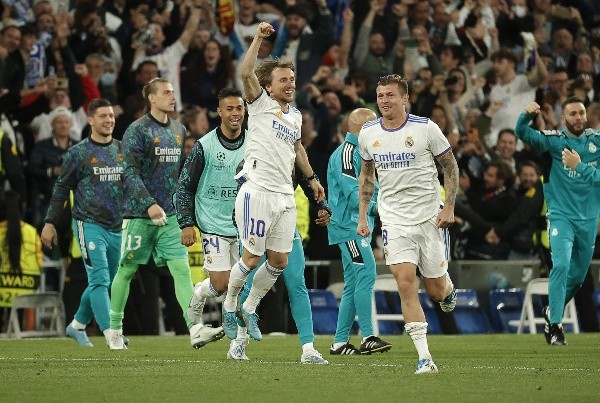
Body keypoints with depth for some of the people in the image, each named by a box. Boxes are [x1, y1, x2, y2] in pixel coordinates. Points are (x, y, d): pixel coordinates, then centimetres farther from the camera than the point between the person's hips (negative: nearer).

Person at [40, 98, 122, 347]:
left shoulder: (122, 150, 11)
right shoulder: (78, 153, -3)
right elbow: (61, 189, 2)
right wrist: (50, 223, -1)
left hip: (117, 227, 5)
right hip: (89, 224, -5)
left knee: (103, 282, 11)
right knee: (99, 279, -14)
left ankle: (77, 325, 29)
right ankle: (111, 333, -19)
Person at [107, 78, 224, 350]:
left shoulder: (178, 130, 13)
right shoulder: (137, 130, -7)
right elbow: (130, 172, -14)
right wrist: (149, 204, -24)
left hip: (170, 215, 5)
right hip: (139, 214, -5)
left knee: (181, 269, -8)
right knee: (126, 271, 5)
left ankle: (195, 330, -18)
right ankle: (115, 330, 19)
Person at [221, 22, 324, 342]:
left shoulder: (295, 116, 18)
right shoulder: (260, 104, -1)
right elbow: (246, 73, -18)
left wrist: (311, 178, 38)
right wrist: (258, 38, -23)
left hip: (285, 196, 7)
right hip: (258, 192, -7)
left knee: (279, 261, 6)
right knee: (252, 257, -5)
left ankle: (250, 309, 24)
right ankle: (229, 307, 16)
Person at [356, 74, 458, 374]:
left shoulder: (425, 128, -8)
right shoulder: (368, 134, 2)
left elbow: (450, 166, 2)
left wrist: (449, 207, -7)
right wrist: (362, 216, 12)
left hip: (430, 217, -2)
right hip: (394, 220, 2)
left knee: (436, 292, 4)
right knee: (405, 284, -15)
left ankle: (447, 287, 44)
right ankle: (424, 358, -14)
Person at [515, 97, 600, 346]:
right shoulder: (554, 141, -5)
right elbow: (522, 133, -14)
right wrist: (527, 115, -34)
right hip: (561, 215, -4)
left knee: (578, 275, 13)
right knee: (561, 265, -22)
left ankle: (552, 311, 38)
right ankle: (555, 325, -17)